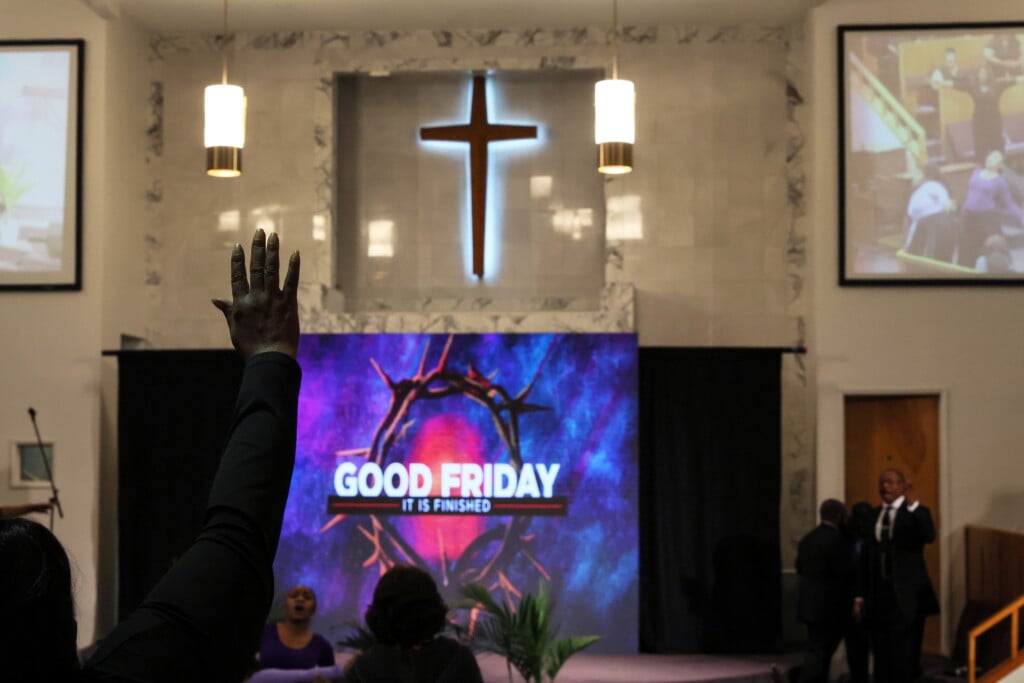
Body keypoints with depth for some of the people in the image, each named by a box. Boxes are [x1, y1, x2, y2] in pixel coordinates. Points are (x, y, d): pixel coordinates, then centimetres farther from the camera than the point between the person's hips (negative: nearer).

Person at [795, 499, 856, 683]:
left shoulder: (807, 539, 11)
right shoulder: (836, 539, -16)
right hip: (829, 606, -8)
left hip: (810, 604, 8)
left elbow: (800, 568, 15)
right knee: (819, 652, -6)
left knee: (819, 651, 15)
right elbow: (845, 571, -19)